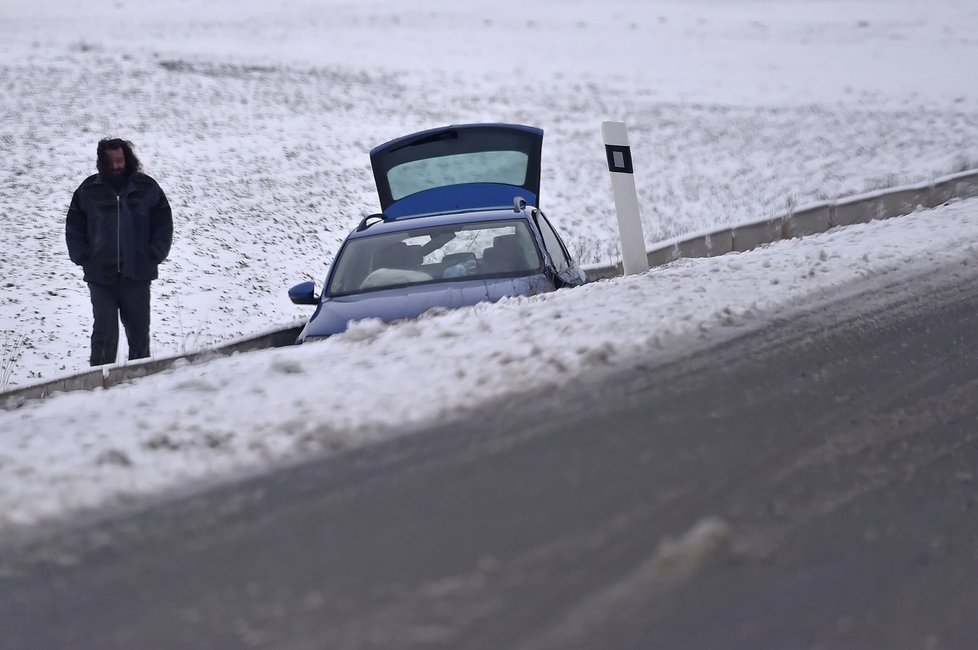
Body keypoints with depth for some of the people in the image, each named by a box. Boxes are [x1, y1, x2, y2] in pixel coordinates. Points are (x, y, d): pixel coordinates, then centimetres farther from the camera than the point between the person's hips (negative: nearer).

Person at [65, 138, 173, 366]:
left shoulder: (147, 188, 2)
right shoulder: (88, 191, 3)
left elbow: (164, 225, 7)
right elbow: (74, 229, 9)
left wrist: (153, 256, -2)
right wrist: (84, 258, -1)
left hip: (137, 277, 1)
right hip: (101, 277, -1)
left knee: (139, 332, 6)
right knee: (105, 331, -7)